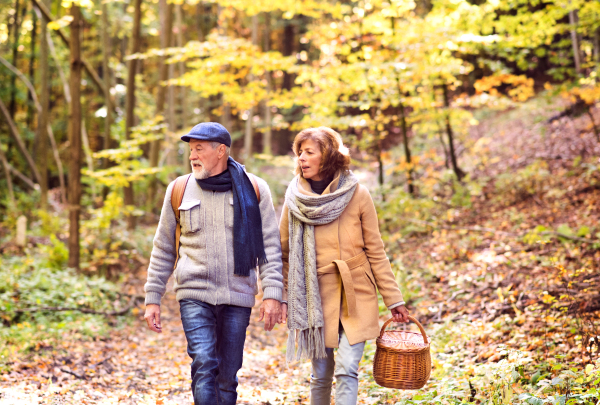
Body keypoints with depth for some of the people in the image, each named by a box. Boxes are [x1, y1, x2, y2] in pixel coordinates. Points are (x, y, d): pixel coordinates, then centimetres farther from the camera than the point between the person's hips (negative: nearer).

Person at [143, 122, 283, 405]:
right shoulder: (179, 191, 5)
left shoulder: (254, 190, 2)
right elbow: (163, 249, 11)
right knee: (204, 366, -16)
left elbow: (270, 246, 2)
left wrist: (272, 295, -8)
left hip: (237, 297, 0)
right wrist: (152, 299, 8)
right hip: (195, 295, 0)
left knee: (227, 376, 6)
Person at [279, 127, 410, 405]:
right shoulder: (295, 198, 2)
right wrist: (282, 297, 3)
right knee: (321, 375, 7)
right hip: (316, 296, 2)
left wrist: (394, 300, 1)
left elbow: (375, 252, 1)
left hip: (356, 297, -1)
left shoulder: (357, 194, -3)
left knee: (346, 370, -12)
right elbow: (285, 253, 9)